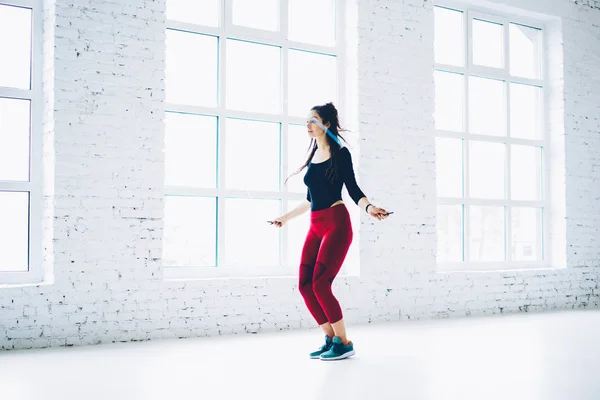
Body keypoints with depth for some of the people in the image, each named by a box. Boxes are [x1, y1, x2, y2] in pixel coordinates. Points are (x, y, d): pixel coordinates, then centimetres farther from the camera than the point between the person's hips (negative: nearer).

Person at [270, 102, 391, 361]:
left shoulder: (340, 154, -3)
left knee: (320, 284, -13)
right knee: (305, 285, -3)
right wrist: (286, 216, 33)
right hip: (315, 226, 7)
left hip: (336, 223, -7)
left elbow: (354, 191, -7)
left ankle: (344, 343, 1)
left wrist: (370, 208, -26)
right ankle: (331, 339, 11)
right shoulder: (312, 157, 15)